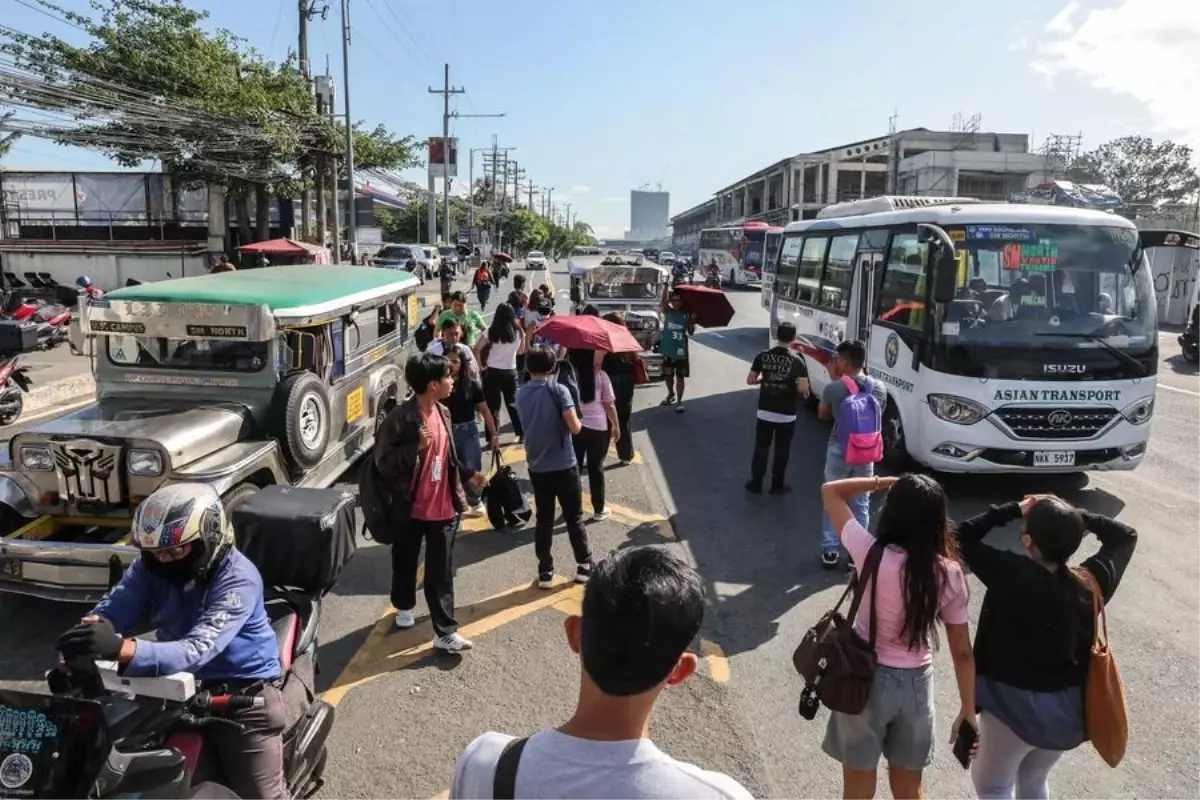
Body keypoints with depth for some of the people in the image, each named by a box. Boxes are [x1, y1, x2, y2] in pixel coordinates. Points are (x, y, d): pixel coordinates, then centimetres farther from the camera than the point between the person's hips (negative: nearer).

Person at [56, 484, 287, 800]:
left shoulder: (238, 579, -27)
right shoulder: (149, 564, -6)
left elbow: (197, 650, -37)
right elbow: (111, 611, -15)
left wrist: (122, 649, -52)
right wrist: (90, 630, -40)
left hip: (243, 689, -5)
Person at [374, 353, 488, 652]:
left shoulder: (443, 412, 3)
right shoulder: (400, 418, -19)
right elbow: (383, 464, -18)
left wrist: (468, 474, 11)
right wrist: (417, 447, -28)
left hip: (443, 509, 4)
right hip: (411, 509, -4)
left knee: (441, 572, 6)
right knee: (405, 562, 20)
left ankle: (445, 631, 12)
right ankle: (404, 606, 46)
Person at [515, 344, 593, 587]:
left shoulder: (521, 393, 1)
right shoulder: (558, 390, -14)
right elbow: (574, 427, -19)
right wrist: (580, 422, 2)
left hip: (536, 466, 4)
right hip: (563, 465, -4)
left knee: (543, 520, 11)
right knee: (574, 518, 10)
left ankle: (545, 572, 14)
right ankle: (584, 565, 18)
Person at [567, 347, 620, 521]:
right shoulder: (600, 375, -11)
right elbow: (609, 405, -5)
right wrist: (616, 426, 7)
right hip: (597, 428, -2)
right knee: (596, 468, 10)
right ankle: (599, 510, 20)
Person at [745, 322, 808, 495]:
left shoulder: (763, 356, -6)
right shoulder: (797, 360, -13)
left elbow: (750, 380, -1)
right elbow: (803, 389, -17)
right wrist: (794, 385, 4)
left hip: (764, 412, 2)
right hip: (786, 415, -2)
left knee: (761, 448, 13)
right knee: (782, 450, 11)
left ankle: (756, 483, 20)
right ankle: (777, 485, 20)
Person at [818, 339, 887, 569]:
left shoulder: (834, 388, -15)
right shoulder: (879, 388, -4)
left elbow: (823, 415, 3)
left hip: (839, 451, -2)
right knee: (861, 503, 14)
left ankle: (830, 551, 18)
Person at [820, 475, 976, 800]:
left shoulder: (872, 555, -21)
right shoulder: (950, 574, -11)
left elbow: (831, 491, -8)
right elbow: (962, 652, -3)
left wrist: (885, 482, -8)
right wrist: (968, 709, 8)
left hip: (867, 679, -3)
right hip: (917, 684, 3)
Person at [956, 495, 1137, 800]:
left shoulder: (1012, 575, -24)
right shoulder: (1092, 583, -11)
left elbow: (964, 537, -12)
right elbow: (1126, 535, 7)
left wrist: (1014, 510, -11)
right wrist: (1075, 517, -4)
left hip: (1014, 705, -5)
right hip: (1068, 708, 5)